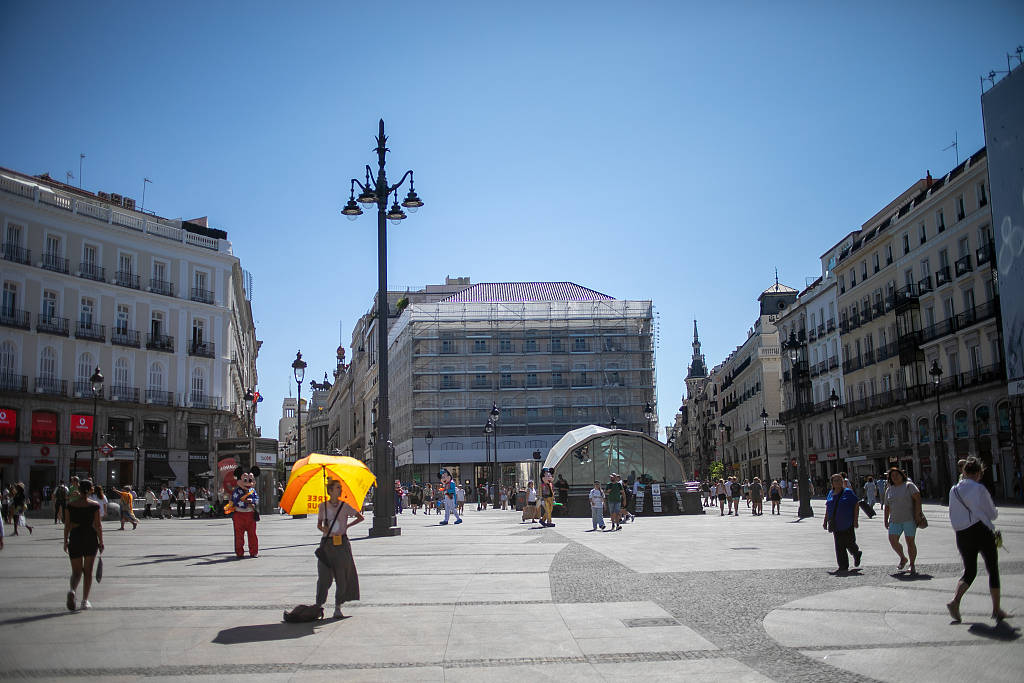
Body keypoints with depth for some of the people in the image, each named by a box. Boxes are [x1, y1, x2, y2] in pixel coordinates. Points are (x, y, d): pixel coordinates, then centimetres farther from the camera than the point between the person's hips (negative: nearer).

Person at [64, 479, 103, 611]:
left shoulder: (70, 505, -1)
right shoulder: (94, 505, -5)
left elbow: (67, 525, 1)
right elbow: (98, 525, -4)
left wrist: (65, 541, 11)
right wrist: (101, 542, 3)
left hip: (75, 538, 1)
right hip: (91, 539, -1)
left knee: (76, 571, 9)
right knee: (88, 571, 10)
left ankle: (72, 590, -22)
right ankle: (85, 601, 11)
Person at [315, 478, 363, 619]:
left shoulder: (345, 506, 3)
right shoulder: (323, 506, 5)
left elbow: (361, 517, 12)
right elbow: (319, 524, 13)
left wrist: (347, 526, 4)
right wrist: (323, 528, -8)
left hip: (342, 544, 0)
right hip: (326, 543, 0)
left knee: (342, 577, 0)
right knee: (324, 577, -5)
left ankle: (338, 607, 10)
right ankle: (318, 605, 8)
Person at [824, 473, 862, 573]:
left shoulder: (848, 492, -4)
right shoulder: (830, 493, 11)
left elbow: (857, 505, -6)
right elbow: (827, 508, 18)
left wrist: (855, 520, -11)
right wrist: (825, 521, 16)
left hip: (847, 523, -4)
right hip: (835, 524, 4)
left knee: (849, 542, 4)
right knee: (839, 546, 1)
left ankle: (856, 554, 38)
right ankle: (843, 567, 5)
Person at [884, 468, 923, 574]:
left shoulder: (909, 485, 0)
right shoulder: (889, 489, 14)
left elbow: (917, 499, -8)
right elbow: (887, 506, 18)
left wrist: (917, 514, -16)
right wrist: (886, 520, 15)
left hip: (909, 519, -4)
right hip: (895, 520, 4)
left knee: (910, 542, -2)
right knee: (892, 540, -7)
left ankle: (912, 565, 11)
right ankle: (902, 558, 16)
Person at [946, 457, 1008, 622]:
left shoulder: (953, 490, 7)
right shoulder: (979, 488, -9)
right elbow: (993, 514, 0)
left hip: (962, 535, 5)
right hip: (982, 532, -5)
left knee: (969, 570, 14)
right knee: (993, 570, 9)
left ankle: (955, 600, -7)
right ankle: (996, 610, 13)